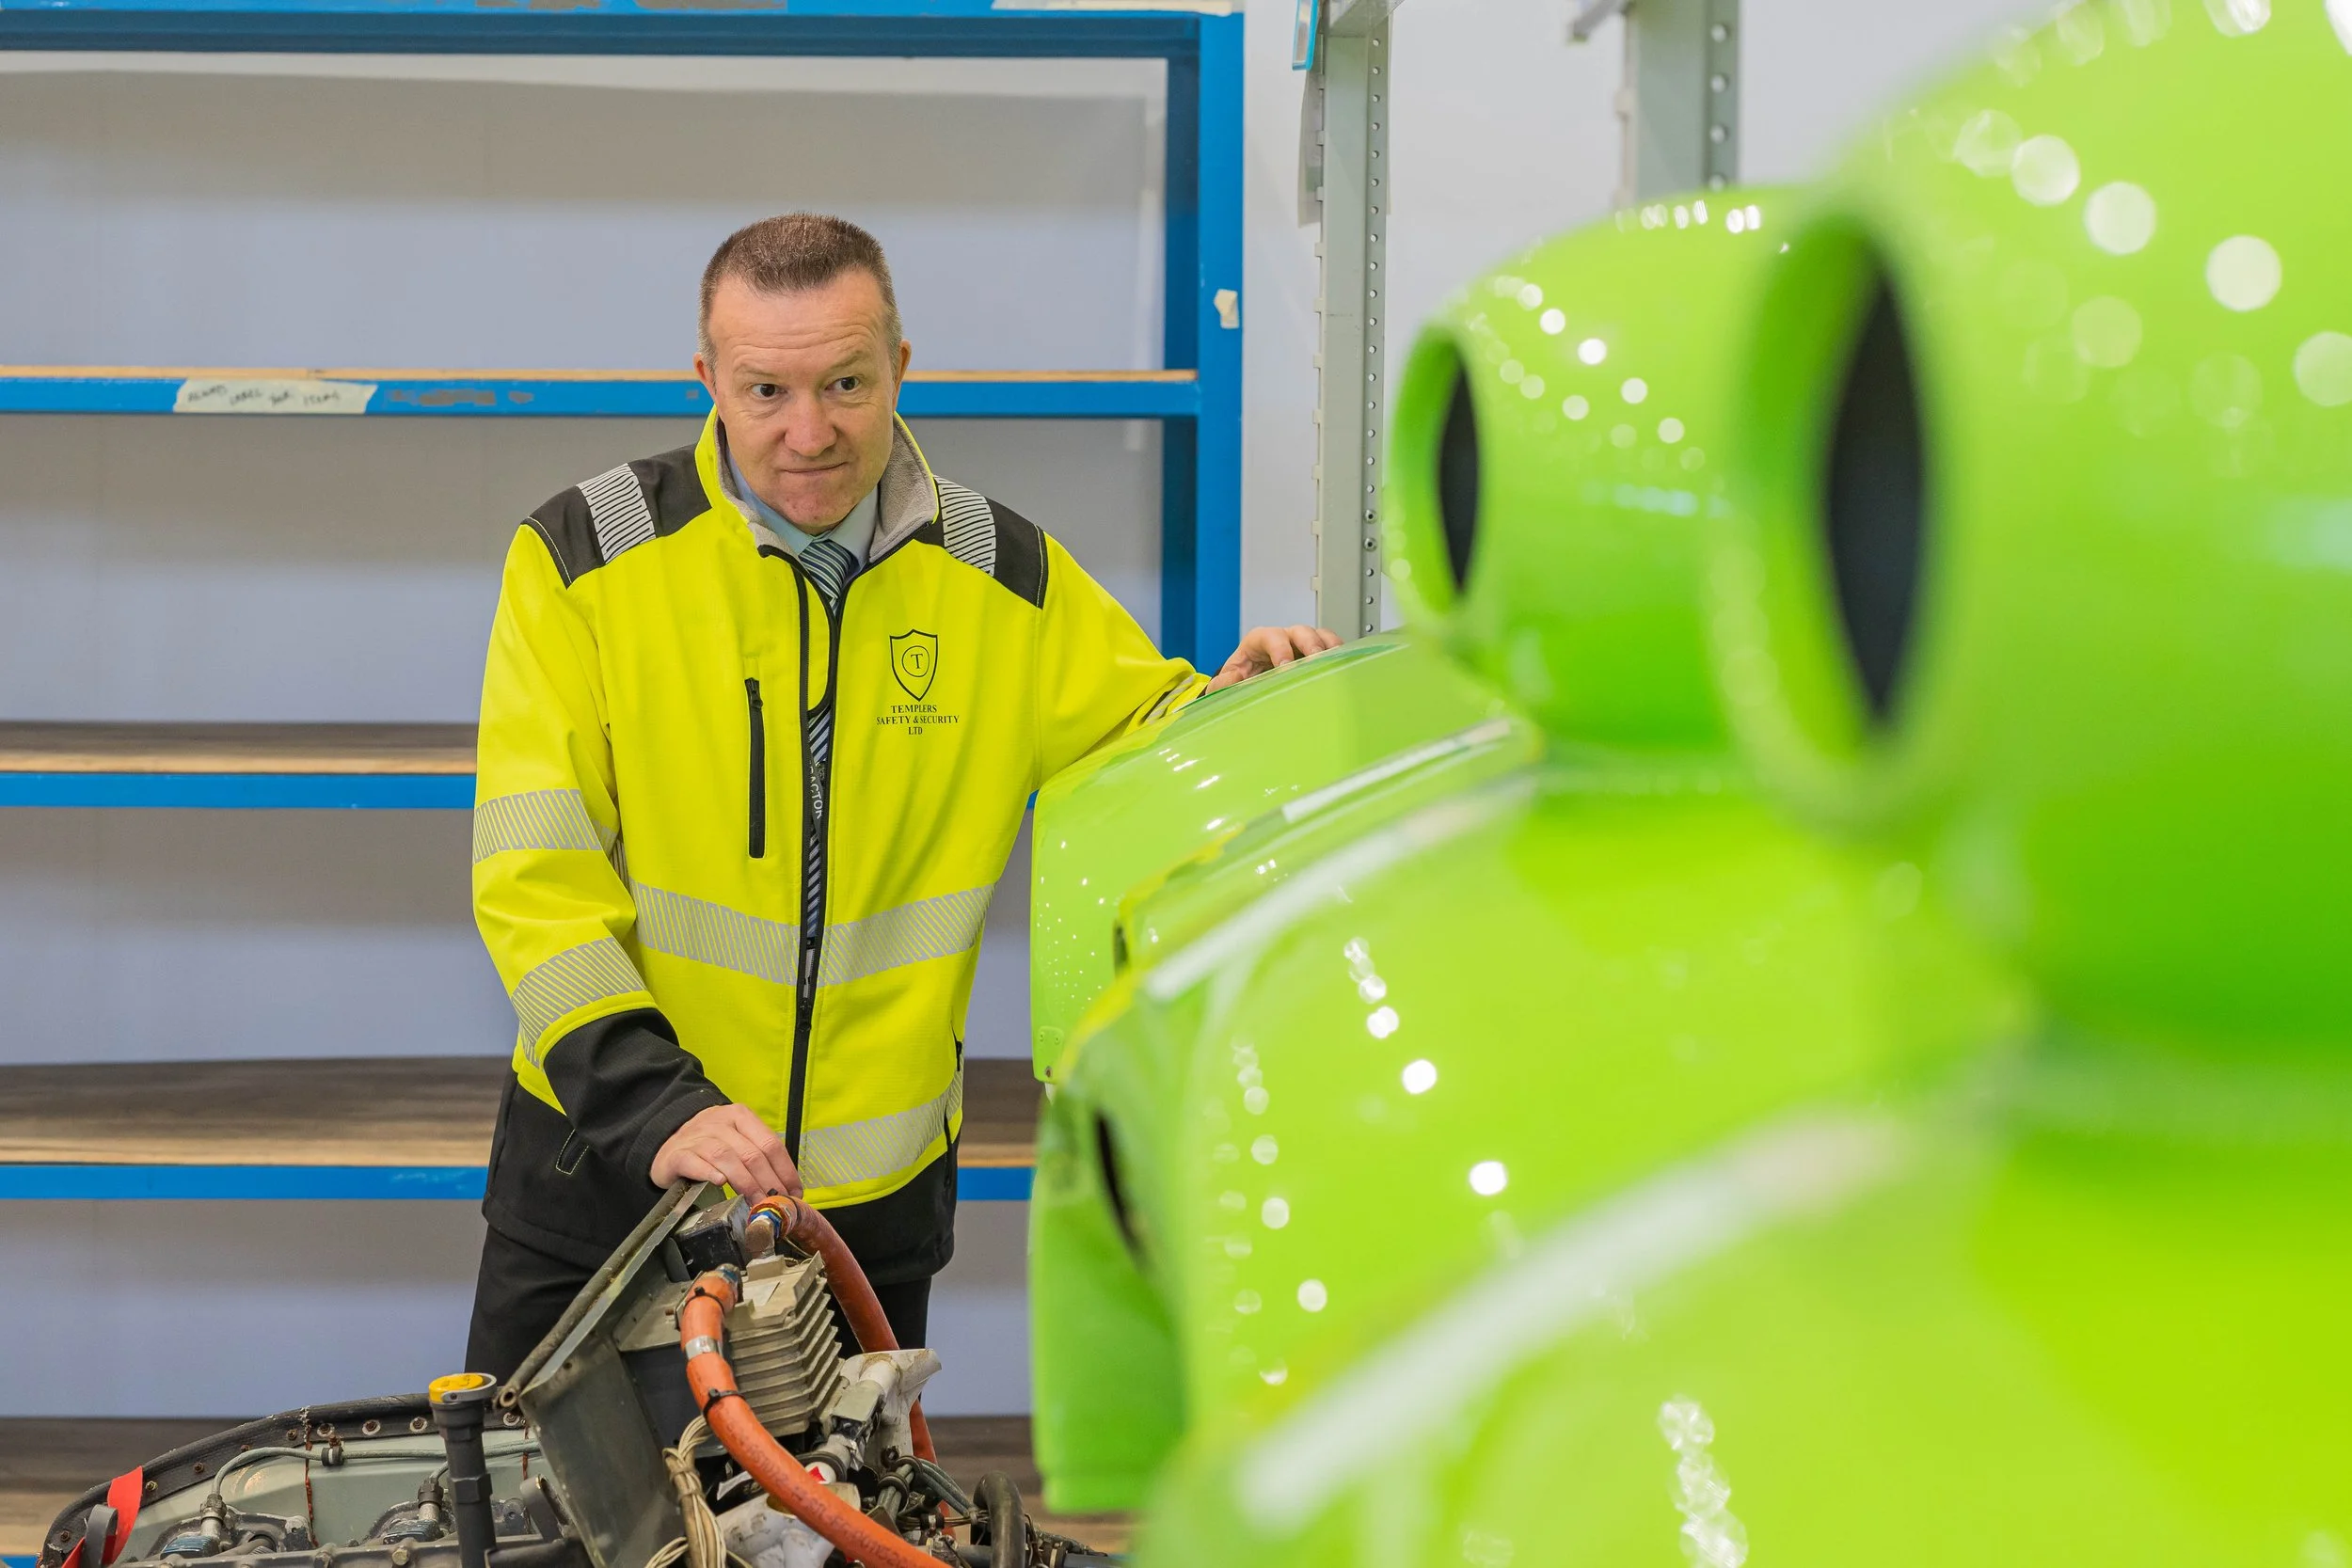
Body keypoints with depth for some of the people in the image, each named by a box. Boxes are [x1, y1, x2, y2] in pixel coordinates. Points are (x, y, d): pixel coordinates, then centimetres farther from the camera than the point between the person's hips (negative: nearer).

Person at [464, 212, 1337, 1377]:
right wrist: (656, 1106, -23)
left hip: (875, 1191, 2)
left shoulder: (1005, 580, 0)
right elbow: (535, 873, -11)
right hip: (609, 1165, -1)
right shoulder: (583, 561, -7)